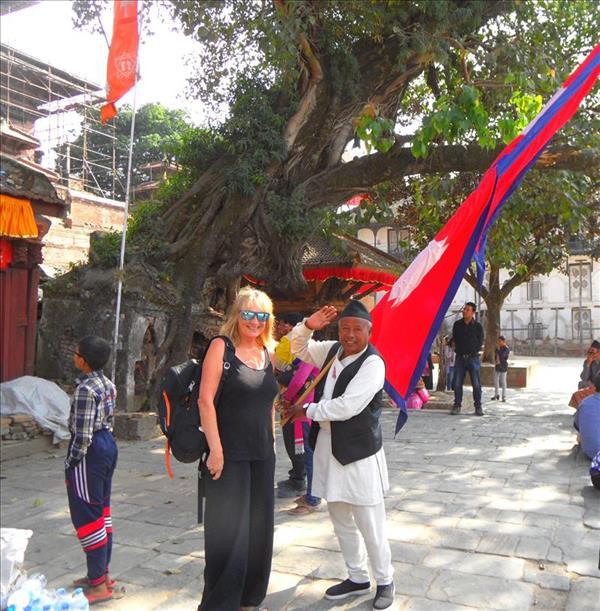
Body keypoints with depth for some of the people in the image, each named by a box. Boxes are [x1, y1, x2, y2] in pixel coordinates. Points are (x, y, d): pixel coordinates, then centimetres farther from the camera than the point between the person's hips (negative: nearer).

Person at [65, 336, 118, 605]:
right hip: (108, 444, 9)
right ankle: (102, 574, 28)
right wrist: (102, 442, 18)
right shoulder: (108, 384, 7)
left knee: (87, 516, 0)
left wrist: (70, 466, -13)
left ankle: (98, 585, 7)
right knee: (101, 511, 17)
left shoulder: (85, 389, -20)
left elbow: (82, 434, -21)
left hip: (90, 451, -9)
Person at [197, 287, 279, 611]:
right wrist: (215, 450, -17)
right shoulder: (222, 346, -8)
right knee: (228, 533, 2)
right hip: (230, 455, -6)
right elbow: (205, 400, -14)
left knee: (258, 530, 15)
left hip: (263, 456, 7)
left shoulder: (268, 353, 10)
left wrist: (271, 440, 12)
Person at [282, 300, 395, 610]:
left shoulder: (372, 363, -17)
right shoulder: (332, 351, 6)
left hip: (359, 453, -7)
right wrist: (308, 326, -3)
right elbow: (297, 347, 19)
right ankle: (357, 578, 37)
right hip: (328, 448, 8)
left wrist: (307, 410, -12)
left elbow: (346, 406, -24)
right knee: (341, 522, 19)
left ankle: (385, 581, 26)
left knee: (370, 525, 3)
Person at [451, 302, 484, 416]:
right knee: (457, 383, 0)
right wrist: (459, 349, 6)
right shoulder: (457, 325, 8)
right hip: (460, 357, 2)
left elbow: (480, 343, 4)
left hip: (473, 357, -2)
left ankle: (478, 407, 6)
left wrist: (471, 351, 0)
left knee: (476, 384, -2)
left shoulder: (478, 326, 2)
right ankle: (457, 406, 8)